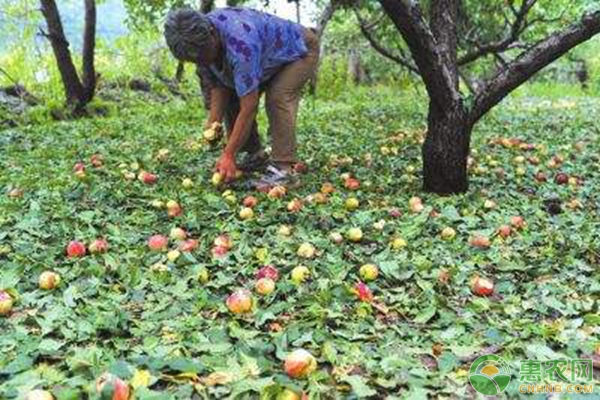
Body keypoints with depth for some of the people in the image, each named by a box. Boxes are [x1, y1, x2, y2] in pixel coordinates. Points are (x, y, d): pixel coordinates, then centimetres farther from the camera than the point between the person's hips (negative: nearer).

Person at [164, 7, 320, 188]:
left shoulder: (239, 42, -42)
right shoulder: (199, 43, -18)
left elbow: (249, 106, -40)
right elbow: (219, 86, -6)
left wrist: (228, 155, -37)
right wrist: (214, 121, -24)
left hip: (300, 50, -8)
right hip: (269, 59, 8)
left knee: (278, 97, -31)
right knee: (232, 98, -6)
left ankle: (282, 168, -29)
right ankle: (256, 157, 6)